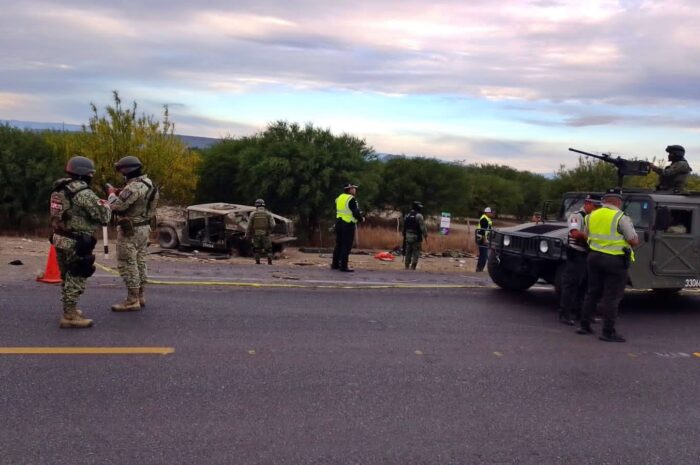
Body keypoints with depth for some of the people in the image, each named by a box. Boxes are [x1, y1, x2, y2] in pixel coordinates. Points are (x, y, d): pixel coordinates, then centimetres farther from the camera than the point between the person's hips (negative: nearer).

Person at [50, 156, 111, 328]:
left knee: (67, 277, 20)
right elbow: (104, 216, -18)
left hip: (60, 238, 9)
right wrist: (104, 204, 3)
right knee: (76, 279, -3)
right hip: (76, 243, -9)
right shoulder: (83, 193, -18)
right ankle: (70, 316, -1)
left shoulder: (59, 189, 10)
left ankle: (69, 310, 31)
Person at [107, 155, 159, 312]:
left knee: (127, 265, -4)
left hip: (130, 230, -10)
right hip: (143, 227, 10)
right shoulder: (148, 183, 9)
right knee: (139, 262, 15)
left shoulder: (134, 187, -22)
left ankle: (132, 300, -1)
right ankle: (140, 296, 23)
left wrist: (112, 193, -6)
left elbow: (116, 206, -24)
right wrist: (120, 193, 8)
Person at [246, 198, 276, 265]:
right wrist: (269, 231, 14)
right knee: (268, 249, 8)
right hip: (265, 235, 0)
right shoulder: (268, 214, -1)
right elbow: (272, 225, -5)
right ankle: (269, 262, -3)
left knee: (256, 250, 12)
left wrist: (247, 235, 8)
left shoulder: (253, 214, -1)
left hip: (256, 235, 1)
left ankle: (258, 263, 8)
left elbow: (249, 226, -1)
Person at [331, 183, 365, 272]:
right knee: (346, 246, -4)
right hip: (348, 224, -8)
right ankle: (343, 266, -4)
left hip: (339, 222, 8)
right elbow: (356, 212, -17)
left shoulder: (340, 197, 11)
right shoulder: (351, 199, -14)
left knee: (339, 244, 16)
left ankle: (335, 264, 20)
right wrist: (361, 219, 2)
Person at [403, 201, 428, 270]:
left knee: (407, 253, 12)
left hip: (408, 237, 7)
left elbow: (404, 227, 14)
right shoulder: (419, 216, -12)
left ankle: (407, 268, 15)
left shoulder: (407, 216, 10)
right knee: (416, 254, -2)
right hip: (416, 238, -7)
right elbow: (423, 227, -14)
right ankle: (413, 268, -6)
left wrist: (404, 236, 20)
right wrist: (425, 236, -5)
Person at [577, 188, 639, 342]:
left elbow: (585, 235, 17)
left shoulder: (592, 215, 7)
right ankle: (608, 332, 2)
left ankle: (584, 325, 19)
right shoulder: (620, 218, -12)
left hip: (594, 257, 6)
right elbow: (634, 241, -12)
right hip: (615, 260, -6)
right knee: (612, 296, 0)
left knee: (592, 292, 15)